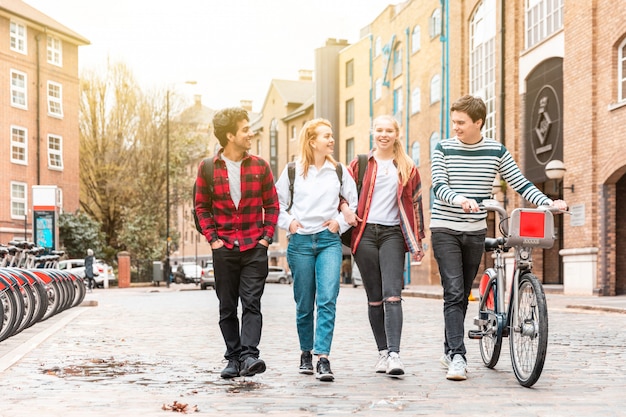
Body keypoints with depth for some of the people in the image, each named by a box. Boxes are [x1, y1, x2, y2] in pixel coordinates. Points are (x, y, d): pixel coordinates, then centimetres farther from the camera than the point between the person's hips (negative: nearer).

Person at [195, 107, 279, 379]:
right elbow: (202, 206, 7)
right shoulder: (208, 168, 1)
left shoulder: (260, 167, 4)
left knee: (251, 303, -9)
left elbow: (272, 205, 9)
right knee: (227, 307, 6)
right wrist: (212, 238, -3)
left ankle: (249, 355, -13)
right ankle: (233, 358, 15)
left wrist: (266, 237, -1)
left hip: (254, 248, 0)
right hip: (224, 248, 0)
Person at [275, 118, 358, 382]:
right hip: (300, 241, 0)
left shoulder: (339, 170, 8)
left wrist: (341, 223, 3)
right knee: (304, 303, 6)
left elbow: (356, 202, 14)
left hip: (329, 241, 0)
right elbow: (276, 203, 11)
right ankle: (306, 353, 24)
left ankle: (323, 357, -17)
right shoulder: (293, 170, 5)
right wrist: (287, 222, -3)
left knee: (327, 299, -14)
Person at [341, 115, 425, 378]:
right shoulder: (361, 164, 10)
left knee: (392, 295, -14)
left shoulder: (407, 168, 11)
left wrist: (417, 240, 9)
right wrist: (345, 208, -6)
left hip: (393, 234, -1)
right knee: (374, 298, 5)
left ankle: (394, 354, -18)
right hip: (365, 233, 1)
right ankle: (383, 352, 14)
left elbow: (415, 203, 13)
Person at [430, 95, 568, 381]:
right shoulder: (443, 149, -3)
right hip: (445, 230, -3)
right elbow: (439, 186, -14)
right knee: (454, 293, -12)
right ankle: (457, 356, -14)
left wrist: (549, 202, -14)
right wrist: (459, 199, -36)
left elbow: (520, 184, 1)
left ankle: (450, 350, 26)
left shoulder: (496, 151, 3)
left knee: (463, 294, 11)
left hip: (475, 231, 3)